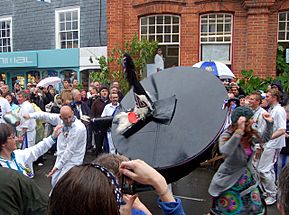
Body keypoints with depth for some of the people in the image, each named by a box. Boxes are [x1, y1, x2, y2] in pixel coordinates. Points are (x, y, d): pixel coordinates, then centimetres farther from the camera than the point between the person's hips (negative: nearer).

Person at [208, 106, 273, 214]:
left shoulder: (251, 135, -6)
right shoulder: (226, 136, -24)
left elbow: (265, 138, 16)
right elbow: (225, 152, -46)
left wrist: (269, 123, 2)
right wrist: (239, 131, -48)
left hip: (247, 178, 6)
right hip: (229, 179, -6)